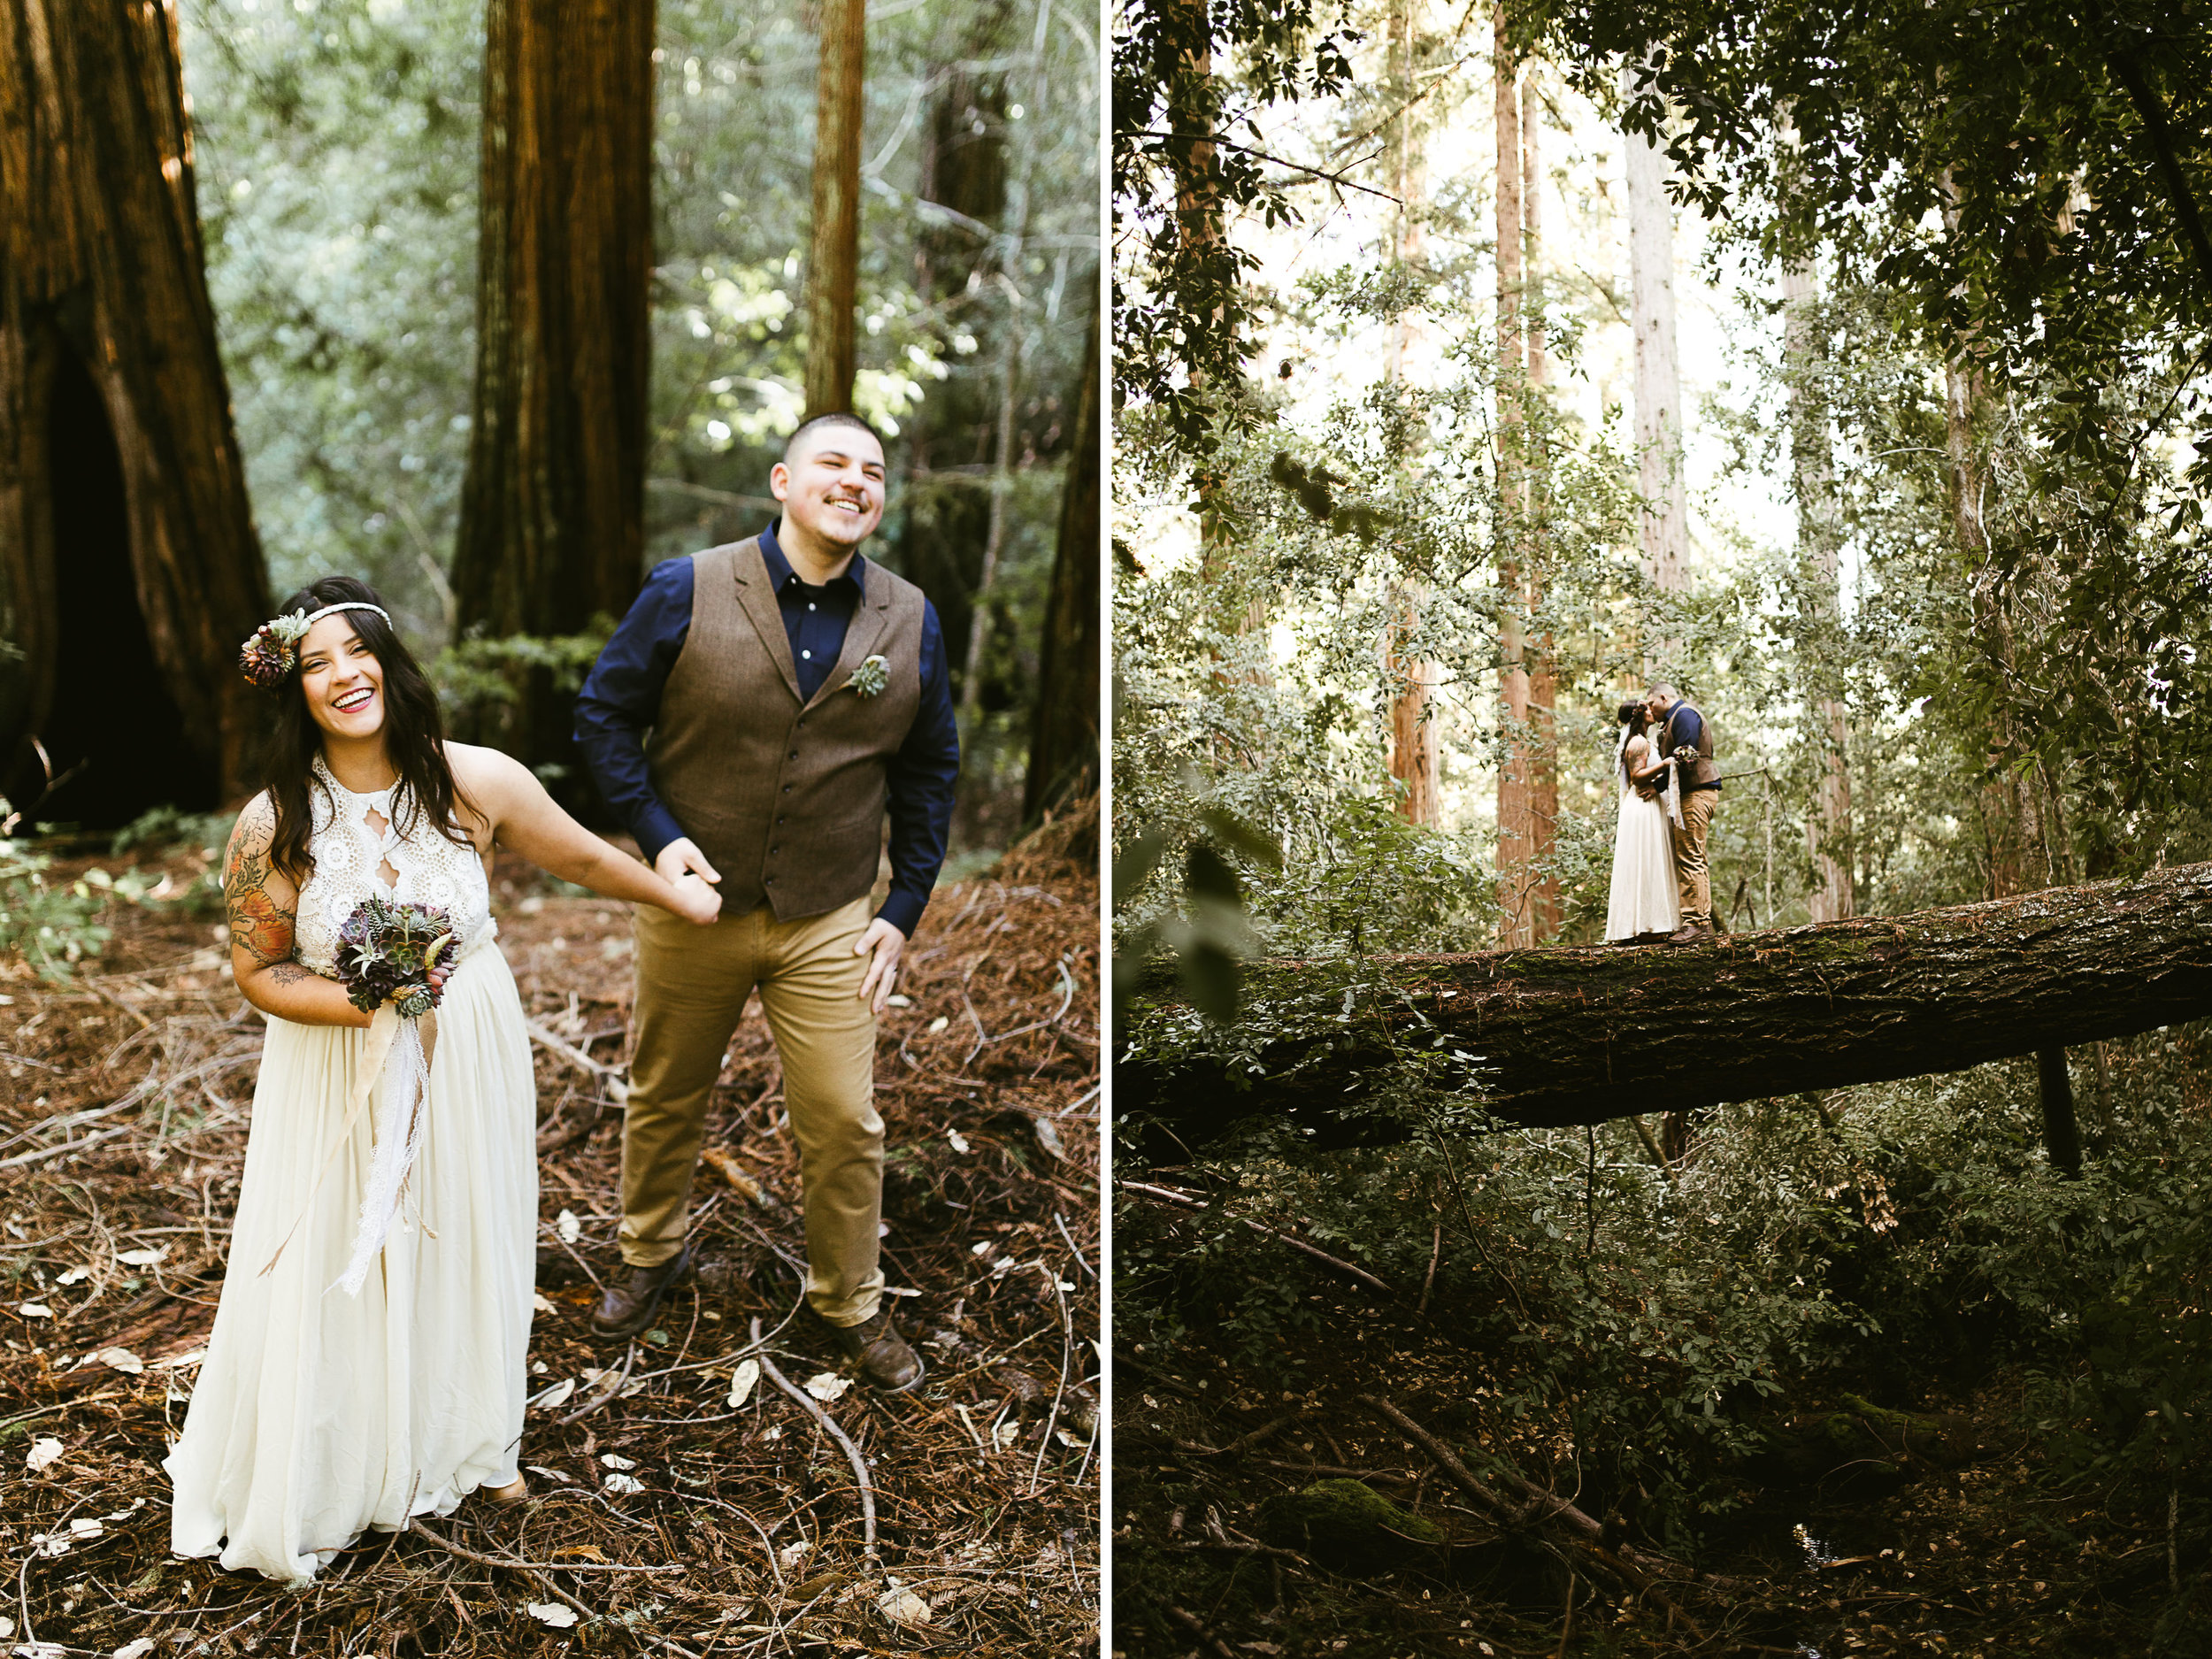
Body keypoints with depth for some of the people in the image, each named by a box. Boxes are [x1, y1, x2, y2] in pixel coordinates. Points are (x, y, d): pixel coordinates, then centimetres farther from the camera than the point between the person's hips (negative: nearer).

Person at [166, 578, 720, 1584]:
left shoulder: (477, 783, -14)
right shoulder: (273, 826, -16)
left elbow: (580, 859, 3)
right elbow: (259, 974, -7)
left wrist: (676, 897, 16)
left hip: (468, 1061, 2)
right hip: (338, 1078, -2)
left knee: (466, 1248, 19)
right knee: (335, 1271, 10)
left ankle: (469, 1443, 44)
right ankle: (323, 1475, 35)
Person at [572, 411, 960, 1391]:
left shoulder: (910, 623, -1)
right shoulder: (687, 593, -8)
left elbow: (929, 773, 6)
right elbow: (603, 716, -2)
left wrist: (906, 909, 2)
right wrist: (657, 834, -14)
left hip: (829, 925, 1)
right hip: (693, 907, 0)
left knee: (843, 1123, 3)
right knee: (664, 1100, 17)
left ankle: (851, 1302, 25)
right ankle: (651, 1252, 43)